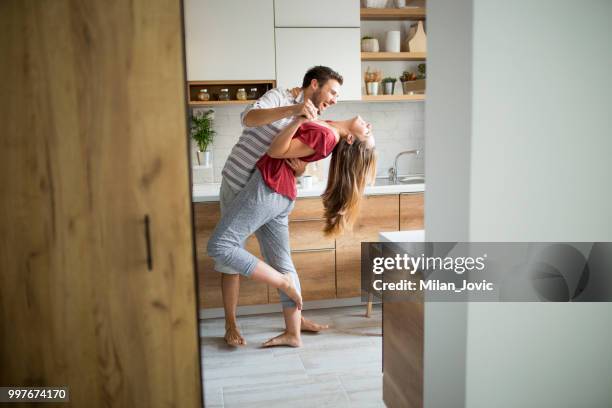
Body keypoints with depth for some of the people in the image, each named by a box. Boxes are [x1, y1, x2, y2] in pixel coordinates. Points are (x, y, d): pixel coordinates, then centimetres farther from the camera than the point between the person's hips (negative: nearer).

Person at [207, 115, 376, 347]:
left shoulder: (325, 135, -19)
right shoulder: (327, 129, 8)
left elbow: (276, 151, -16)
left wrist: (299, 119, -22)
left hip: (268, 187, -9)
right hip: (281, 195, 9)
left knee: (219, 247, -6)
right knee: (282, 262, 12)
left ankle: (283, 283, -1)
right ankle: (293, 334, 17)